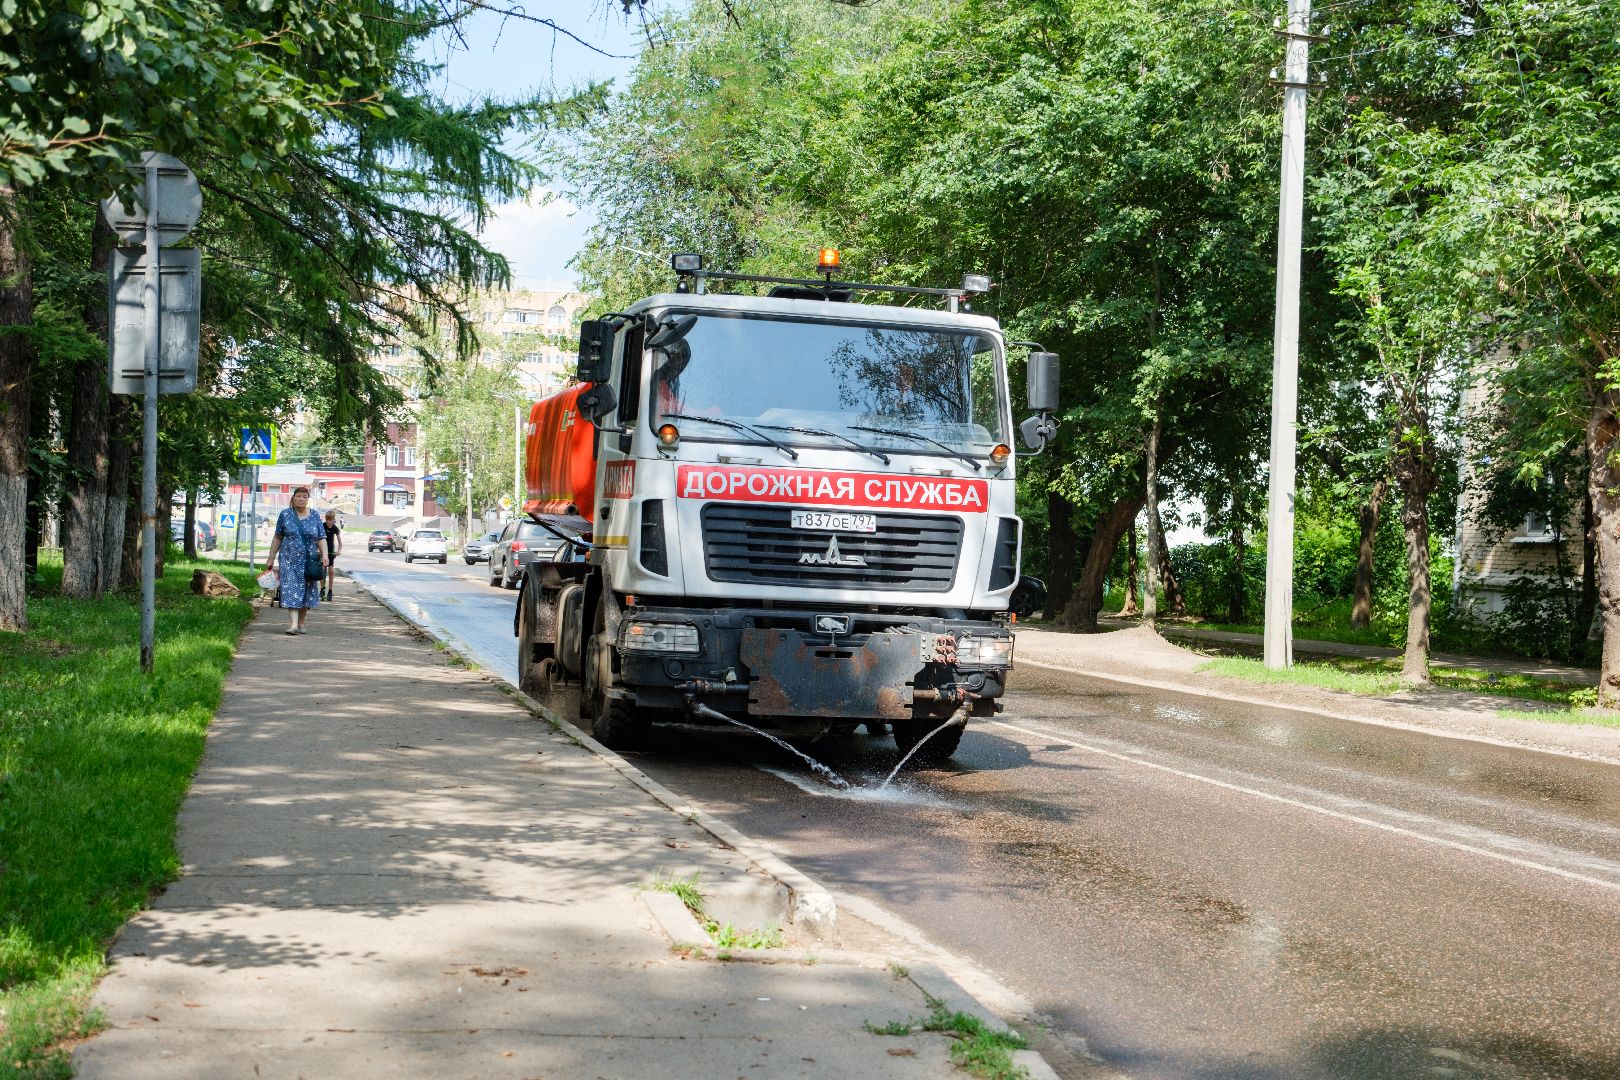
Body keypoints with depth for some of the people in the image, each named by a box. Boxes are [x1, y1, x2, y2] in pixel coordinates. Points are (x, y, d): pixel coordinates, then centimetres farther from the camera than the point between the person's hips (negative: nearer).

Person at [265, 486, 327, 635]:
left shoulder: (315, 516, 4)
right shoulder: (285, 515, 2)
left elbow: (321, 539, 2)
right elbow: (278, 538, 7)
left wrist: (324, 555, -14)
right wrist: (271, 558, 7)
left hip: (309, 561, 2)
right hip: (289, 560, -1)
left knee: (306, 591, 6)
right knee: (291, 590, -11)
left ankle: (301, 623, 18)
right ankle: (294, 623, -17)